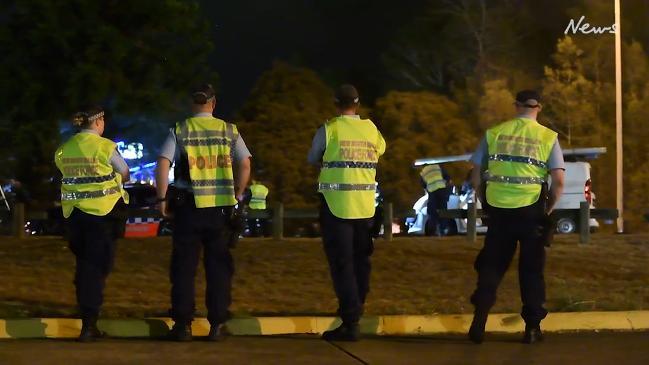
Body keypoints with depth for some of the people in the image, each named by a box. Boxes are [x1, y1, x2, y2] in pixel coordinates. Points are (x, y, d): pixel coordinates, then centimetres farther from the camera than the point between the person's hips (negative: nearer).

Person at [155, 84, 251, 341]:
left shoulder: (179, 131, 1)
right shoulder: (229, 131, 5)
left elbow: (162, 165, -10)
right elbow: (245, 165, 1)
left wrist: (162, 199, -3)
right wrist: (236, 196, 11)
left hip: (188, 206, -1)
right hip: (220, 207, 1)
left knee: (184, 267, 4)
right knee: (219, 267, 7)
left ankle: (183, 325, 3)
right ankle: (217, 325, 5)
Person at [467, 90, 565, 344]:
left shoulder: (494, 133, 4)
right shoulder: (547, 137, 0)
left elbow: (476, 174, 4)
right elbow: (559, 181, -7)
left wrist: (484, 201, 15)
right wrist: (549, 208, 6)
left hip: (498, 208, 1)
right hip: (530, 208, -1)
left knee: (491, 265, 13)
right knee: (531, 268, 10)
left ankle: (479, 322, 8)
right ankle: (532, 327, 11)